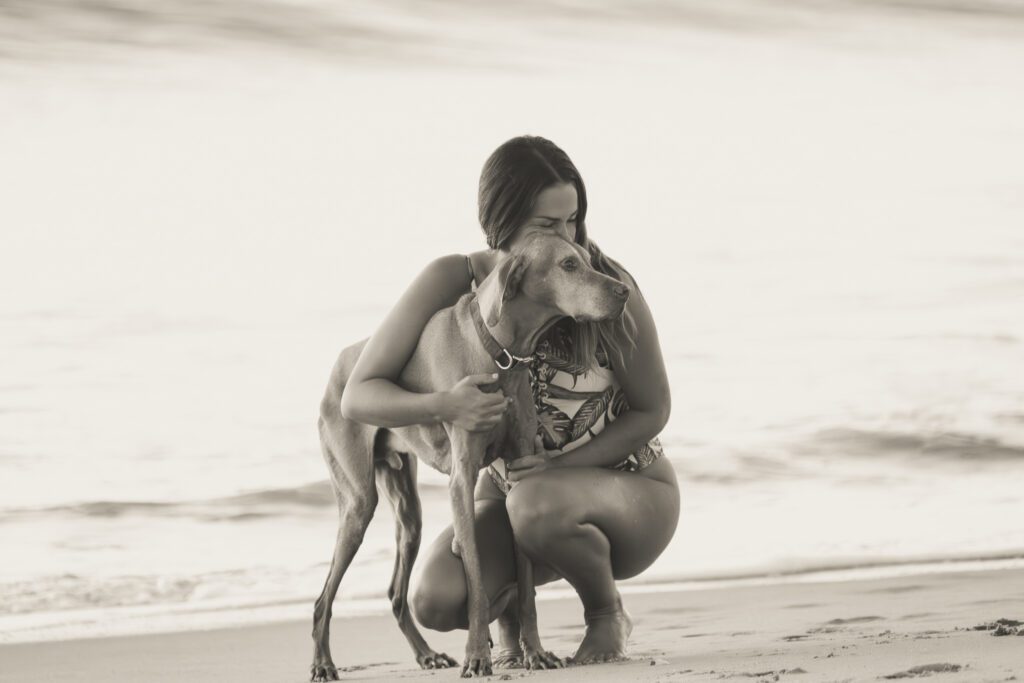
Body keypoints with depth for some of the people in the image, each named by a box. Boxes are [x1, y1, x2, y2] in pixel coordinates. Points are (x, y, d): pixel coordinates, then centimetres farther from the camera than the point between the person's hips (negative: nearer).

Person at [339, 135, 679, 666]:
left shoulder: (606, 287, -20)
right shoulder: (454, 281, -15)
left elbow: (651, 412, -8)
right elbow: (358, 397, -16)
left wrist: (559, 467, -21)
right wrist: (444, 407, -36)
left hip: (627, 488, -2)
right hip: (511, 491, 3)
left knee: (535, 505, -38)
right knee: (437, 602, -27)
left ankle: (606, 612, -6)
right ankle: (508, 608, 12)